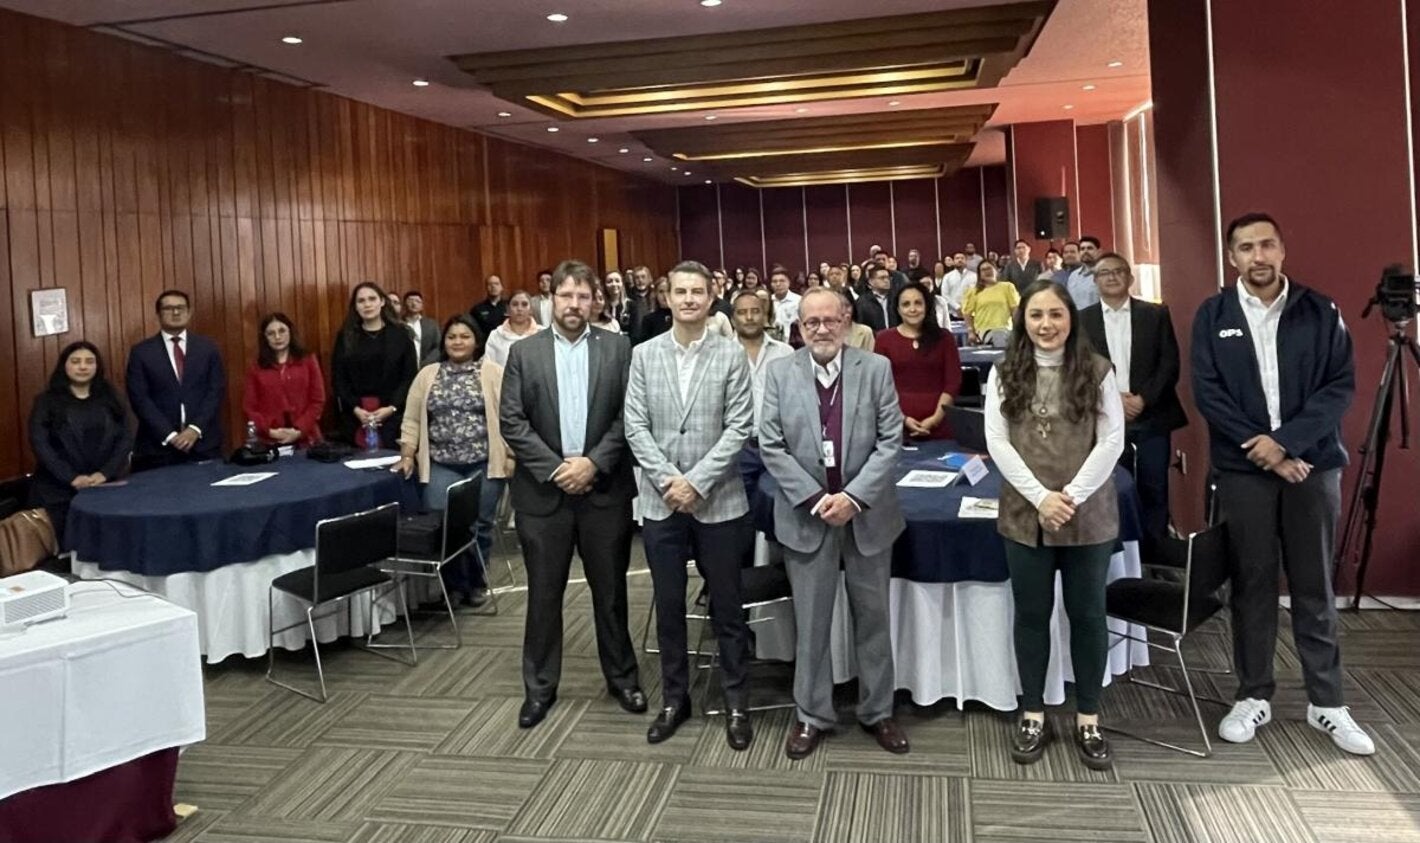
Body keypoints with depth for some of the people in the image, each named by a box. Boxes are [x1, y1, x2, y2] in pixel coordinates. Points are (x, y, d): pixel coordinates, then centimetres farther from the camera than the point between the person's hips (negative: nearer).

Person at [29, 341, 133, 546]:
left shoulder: (110, 398, 11)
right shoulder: (46, 401, 4)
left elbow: (126, 438, 4)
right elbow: (39, 444, -6)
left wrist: (105, 473, -11)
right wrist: (71, 478, -16)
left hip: (104, 488, 2)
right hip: (58, 491, -1)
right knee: (69, 549, -4)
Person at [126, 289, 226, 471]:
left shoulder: (208, 348, 8)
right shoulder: (141, 352, 4)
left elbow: (217, 391, 2)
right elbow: (139, 398, -3)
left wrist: (196, 429, -11)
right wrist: (168, 435, -12)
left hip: (204, 443, 1)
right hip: (158, 446, -1)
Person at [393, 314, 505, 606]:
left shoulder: (493, 373, 2)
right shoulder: (427, 374, 10)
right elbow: (412, 420, 11)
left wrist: (512, 455, -8)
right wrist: (407, 456, 3)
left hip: (484, 465, -2)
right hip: (441, 466, 2)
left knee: (480, 525, 4)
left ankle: (477, 583, 23)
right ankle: (453, 584, 11)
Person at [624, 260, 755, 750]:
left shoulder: (731, 355, -2)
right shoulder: (644, 355, 4)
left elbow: (739, 428, -7)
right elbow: (635, 426, 0)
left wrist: (697, 482, -14)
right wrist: (668, 479, -12)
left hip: (718, 500, -2)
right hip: (661, 501, 2)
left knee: (726, 606, 8)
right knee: (669, 606, 11)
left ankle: (736, 702, 22)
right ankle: (674, 698, 27)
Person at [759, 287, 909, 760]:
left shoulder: (877, 369, -2)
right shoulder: (779, 373, -1)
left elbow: (890, 441, -6)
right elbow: (771, 446, -5)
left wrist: (853, 497, -16)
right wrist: (815, 498, -13)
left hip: (867, 513, 0)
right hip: (806, 515, 0)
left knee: (873, 616, 12)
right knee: (810, 621, 8)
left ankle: (877, 711, 28)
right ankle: (812, 715, 23)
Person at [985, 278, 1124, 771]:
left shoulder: (1097, 372, -1)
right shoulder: (1004, 374, 2)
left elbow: (1112, 441, -5)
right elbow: (997, 442, -4)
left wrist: (1072, 496, -16)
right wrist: (1040, 497, -15)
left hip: (1089, 515, -1)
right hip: (1025, 515, 1)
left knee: (1087, 615, 9)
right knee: (1031, 615, 11)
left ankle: (1088, 720, 23)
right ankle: (1033, 716, 23)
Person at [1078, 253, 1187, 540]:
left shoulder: (1156, 314, 5)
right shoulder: (1082, 319, 5)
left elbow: (1170, 364, -1)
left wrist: (1143, 399, -13)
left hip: (1151, 417, 0)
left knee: (1154, 488, 4)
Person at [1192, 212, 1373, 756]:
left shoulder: (1320, 312, 3)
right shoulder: (1213, 316, 2)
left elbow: (1341, 386, -3)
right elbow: (1207, 393, -4)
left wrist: (1285, 440, -15)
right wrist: (1263, 448, -12)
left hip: (1314, 464, 0)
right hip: (1243, 468, 0)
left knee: (1314, 587, 7)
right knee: (1252, 584, 6)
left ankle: (1326, 702, 18)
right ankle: (1254, 696, 17)